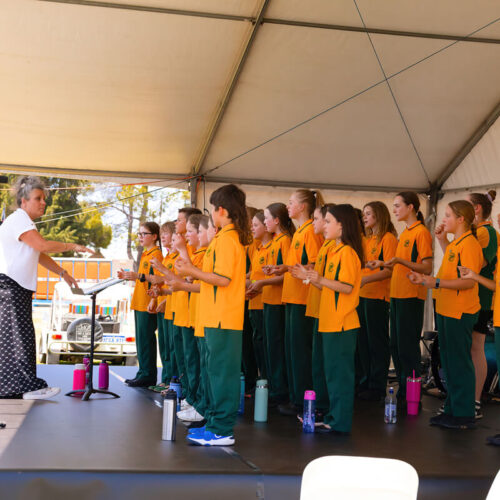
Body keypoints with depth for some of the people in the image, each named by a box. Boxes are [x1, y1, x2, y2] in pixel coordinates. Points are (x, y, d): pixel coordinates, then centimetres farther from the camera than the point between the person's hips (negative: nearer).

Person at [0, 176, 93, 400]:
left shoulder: (25, 223, 22)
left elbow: (39, 254, 26)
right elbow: (43, 245, -25)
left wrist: (62, 273, 20)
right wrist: (73, 246, -17)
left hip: (18, 288, 10)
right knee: (19, 335, -11)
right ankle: (28, 386, -11)